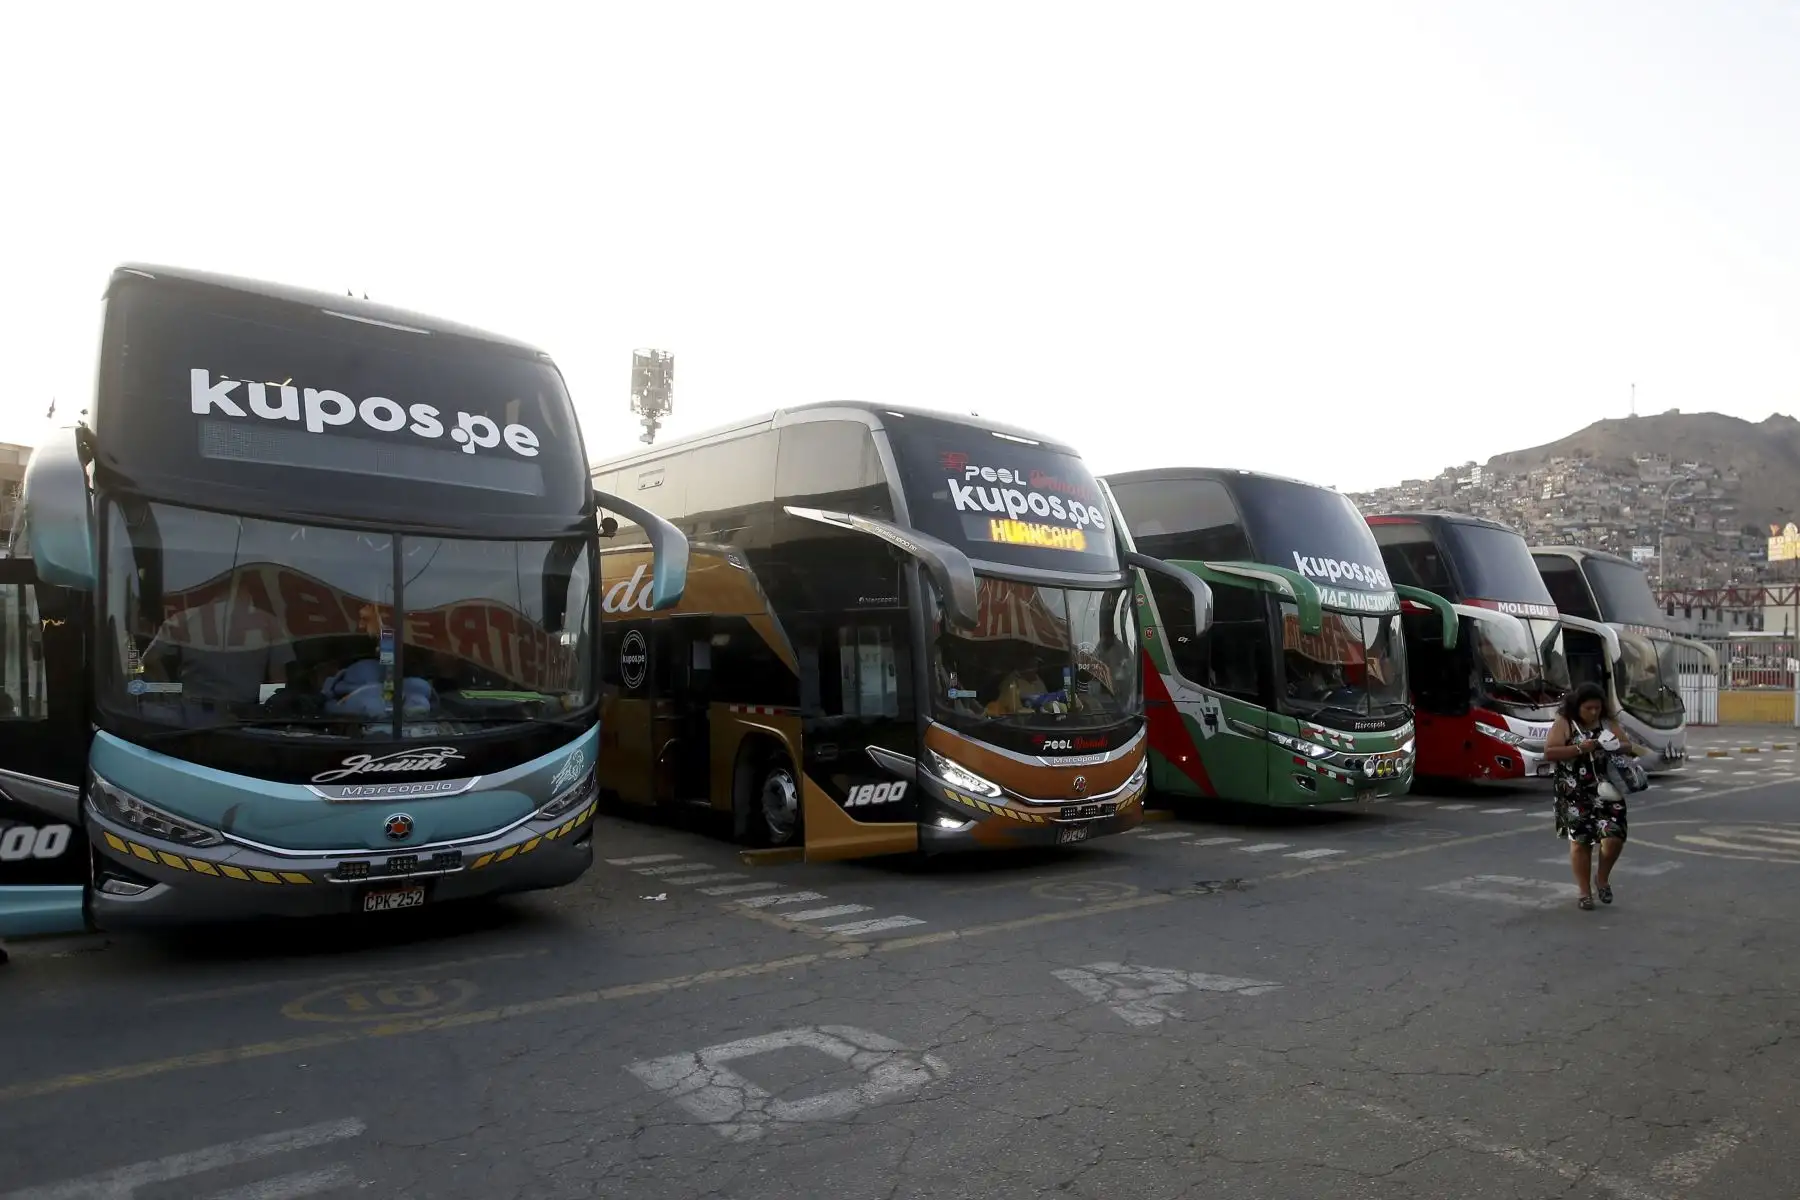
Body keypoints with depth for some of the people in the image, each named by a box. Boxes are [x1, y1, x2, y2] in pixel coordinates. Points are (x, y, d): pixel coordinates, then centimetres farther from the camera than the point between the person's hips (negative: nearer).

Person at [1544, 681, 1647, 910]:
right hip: (1576, 794, -2)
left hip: (1605, 791, 2)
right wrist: (1580, 748, -20)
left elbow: (1629, 746, 7)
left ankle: (1602, 878, 20)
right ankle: (1585, 892, 16)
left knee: (1614, 838, -8)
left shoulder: (1608, 723, 6)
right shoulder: (1564, 723, -3)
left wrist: (1621, 746, -16)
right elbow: (1549, 753, -11)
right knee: (1580, 841, 3)